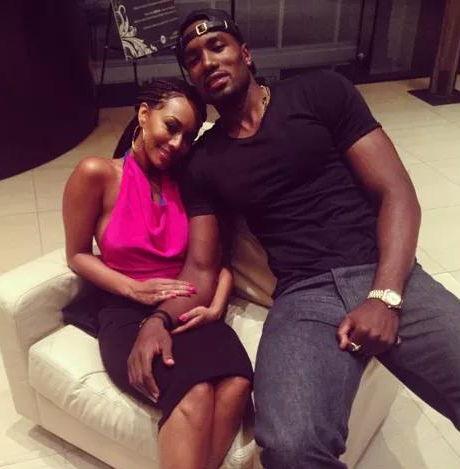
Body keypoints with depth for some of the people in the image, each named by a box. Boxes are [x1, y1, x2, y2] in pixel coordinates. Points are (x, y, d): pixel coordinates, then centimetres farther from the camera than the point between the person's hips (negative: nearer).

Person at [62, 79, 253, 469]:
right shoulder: (97, 174, -1)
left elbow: (217, 260, 9)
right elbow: (78, 255, 3)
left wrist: (215, 307, -10)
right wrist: (136, 289, -11)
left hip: (188, 309, 3)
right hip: (126, 311, -3)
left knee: (236, 385, -29)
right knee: (194, 394, -33)